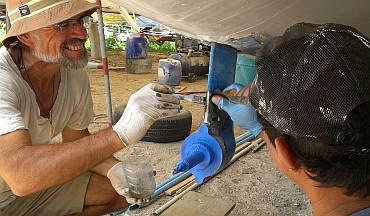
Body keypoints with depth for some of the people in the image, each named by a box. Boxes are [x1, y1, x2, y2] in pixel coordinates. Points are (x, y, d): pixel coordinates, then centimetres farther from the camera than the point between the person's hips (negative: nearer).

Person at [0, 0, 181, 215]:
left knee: (121, 191, -4)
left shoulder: (76, 75, -10)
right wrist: (121, 132, -48)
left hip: (38, 181, 5)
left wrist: (114, 168, -18)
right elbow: (19, 175, -42)